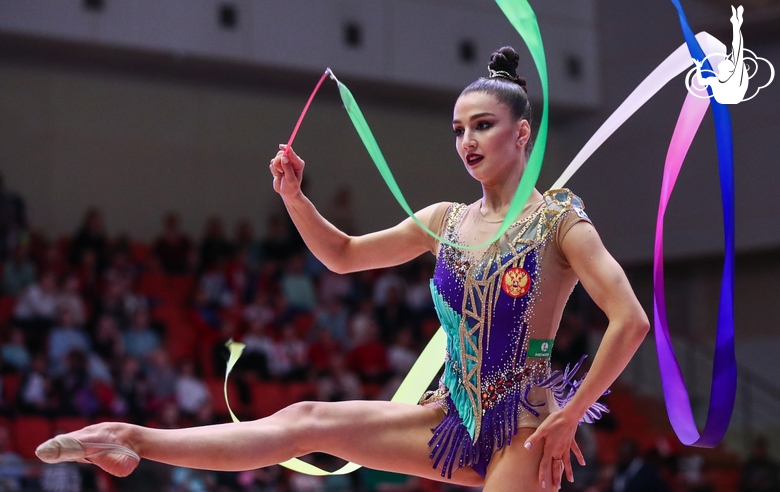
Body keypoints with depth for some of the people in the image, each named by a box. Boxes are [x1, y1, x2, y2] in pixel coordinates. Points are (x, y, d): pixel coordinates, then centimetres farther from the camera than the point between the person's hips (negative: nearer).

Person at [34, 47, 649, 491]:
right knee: (307, 420, -3)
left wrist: (568, 418, -15)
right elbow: (344, 255, 20)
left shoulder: (557, 218, -7)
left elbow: (631, 321, -15)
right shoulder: (446, 221, 11)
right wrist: (294, 197, 3)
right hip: (456, 418, 6)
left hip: (520, 429, -6)